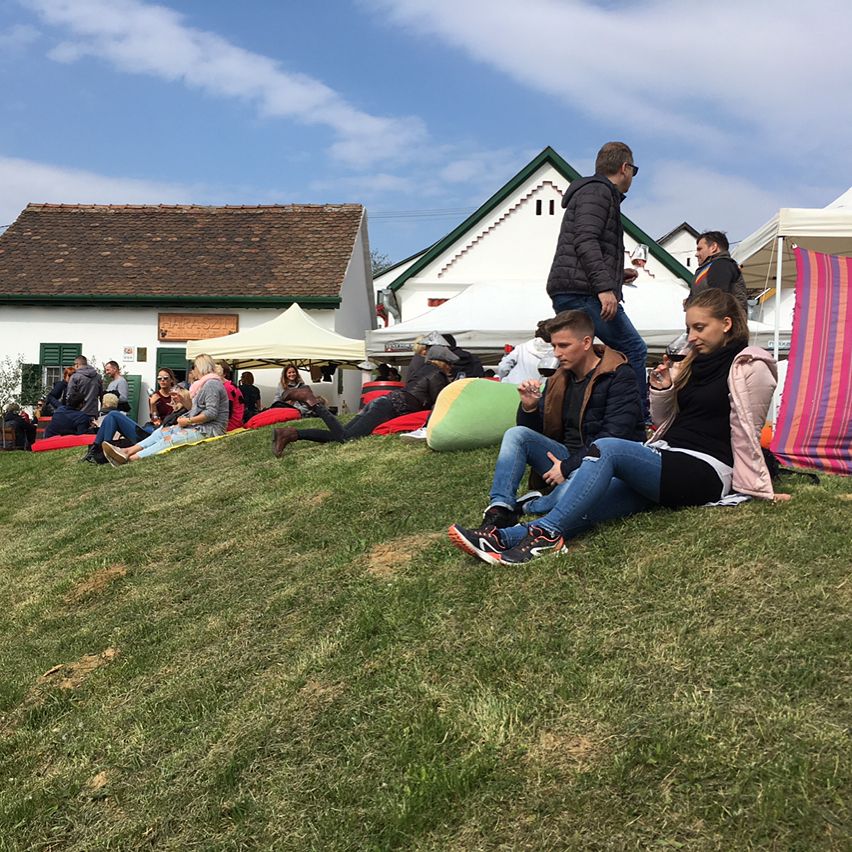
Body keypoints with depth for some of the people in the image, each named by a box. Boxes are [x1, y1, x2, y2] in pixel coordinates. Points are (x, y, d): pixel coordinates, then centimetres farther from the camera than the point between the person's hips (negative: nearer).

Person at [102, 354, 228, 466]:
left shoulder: (212, 384, -12)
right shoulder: (206, 383, 22)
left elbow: (211, 413, -22)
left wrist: (188, 420, -14)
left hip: (209, 430, -10)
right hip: (199, 426, 10)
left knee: (169, 439, -22)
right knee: (161, 432, 0)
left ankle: (131, 459, -29)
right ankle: (127, 452, -11)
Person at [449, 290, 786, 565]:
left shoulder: (749, 367, -1)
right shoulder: (694, 363, 21)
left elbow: (745, 433, -4)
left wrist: (757, 488, -4)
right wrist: (662, 390, 4)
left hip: (703, 472, -7)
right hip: (664, 462, 7)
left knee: (606, 449, -30)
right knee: (581, 505, -19)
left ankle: (548, 532, -38)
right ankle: (506, 537, -37)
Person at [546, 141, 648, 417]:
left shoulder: (589, 191, 29)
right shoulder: (598, 191, -2)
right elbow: (586, 241, -17)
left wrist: (618, 273, 31)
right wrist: (605, 286, -25)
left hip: (565, 292, 10)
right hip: (582, 291, -10)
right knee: (634, 350, -7)